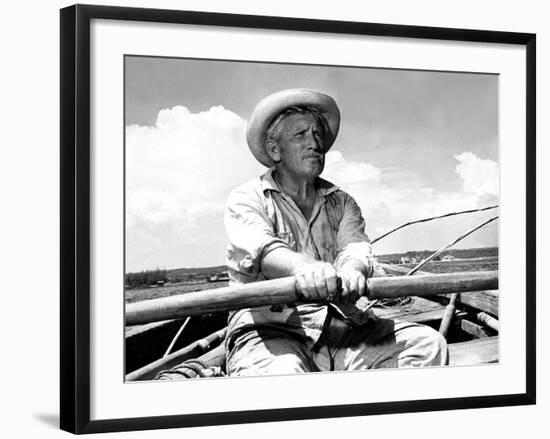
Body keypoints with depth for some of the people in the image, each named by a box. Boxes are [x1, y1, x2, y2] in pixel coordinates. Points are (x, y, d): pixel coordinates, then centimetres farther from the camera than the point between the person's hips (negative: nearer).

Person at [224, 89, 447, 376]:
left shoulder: (341, 202, 23)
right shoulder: (246, 200, 10)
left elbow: (355, 247, 1)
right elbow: (259, 248, -14)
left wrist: (352, 270, -27)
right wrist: (302, 268, -39)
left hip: (341, 325, 6)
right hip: (270, 330, -5)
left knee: (428, 344, -18)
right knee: (280, 375, -41)